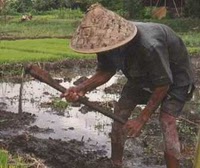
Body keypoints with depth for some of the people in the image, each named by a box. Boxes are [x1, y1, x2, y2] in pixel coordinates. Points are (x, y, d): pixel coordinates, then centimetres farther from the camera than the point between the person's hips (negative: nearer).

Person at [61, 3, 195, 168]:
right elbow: (105, 72, -9)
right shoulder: (109, 42, -24)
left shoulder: (149, 46, -44)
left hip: (175, 74, -6)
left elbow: (163, 85, -31)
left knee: (167, 120, -23)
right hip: (143, 74, 7)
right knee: (120, 113, 3)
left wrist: (142, 119, -28)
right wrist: (82, 88, -29)